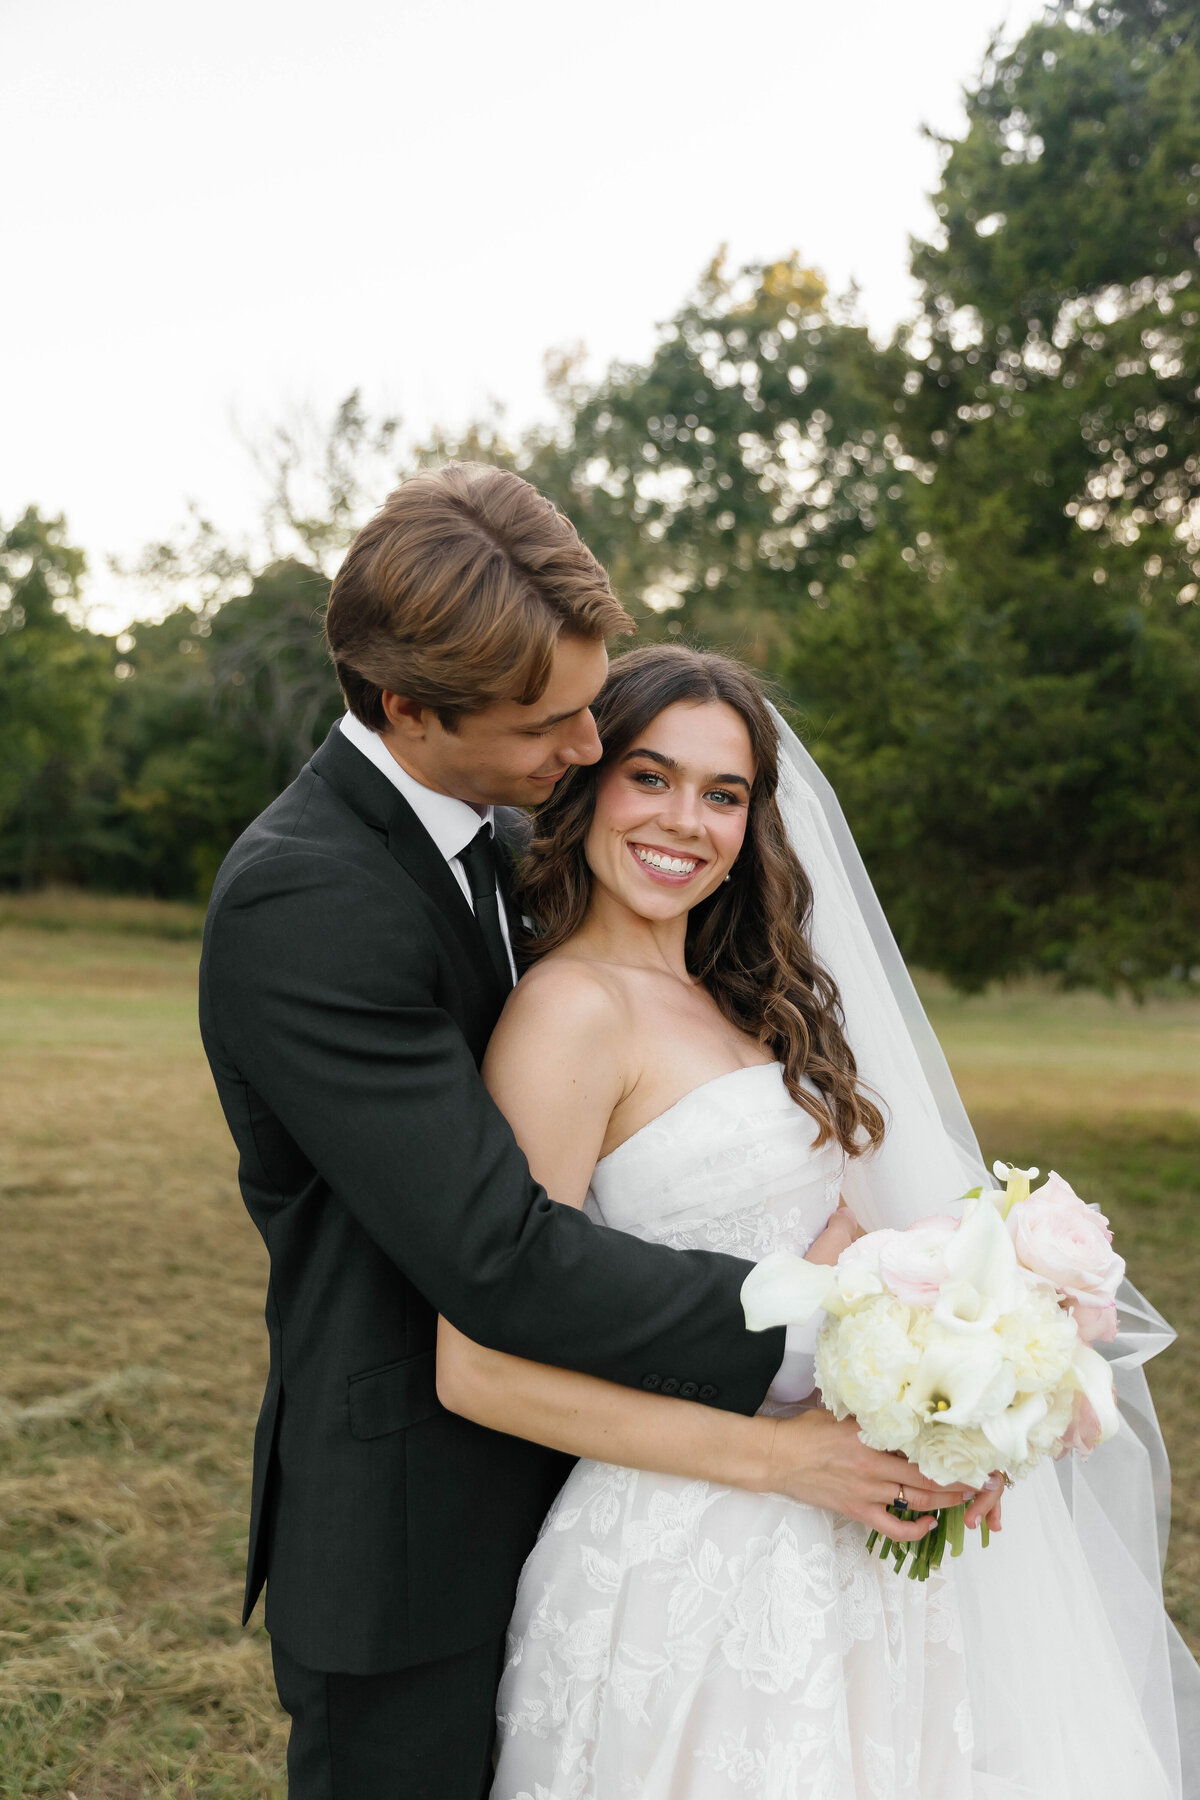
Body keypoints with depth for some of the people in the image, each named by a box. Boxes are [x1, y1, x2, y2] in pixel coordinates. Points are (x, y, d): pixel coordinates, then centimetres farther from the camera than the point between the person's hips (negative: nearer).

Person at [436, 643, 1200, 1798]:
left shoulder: (732, 1000, 9)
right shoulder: (575, 1008, -16)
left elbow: (814, 1248, 9)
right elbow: (480, 1370, -21)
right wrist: (787, 1456, -18)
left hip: (833, 1552, 8)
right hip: (686, 1561, -8)